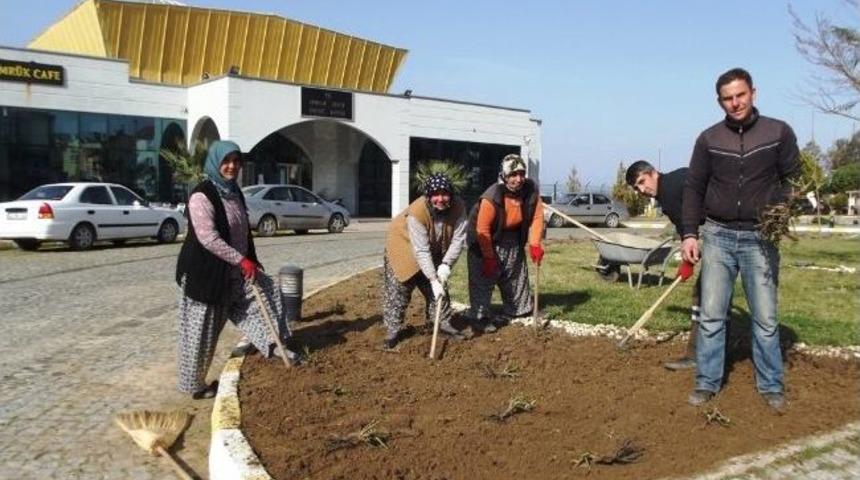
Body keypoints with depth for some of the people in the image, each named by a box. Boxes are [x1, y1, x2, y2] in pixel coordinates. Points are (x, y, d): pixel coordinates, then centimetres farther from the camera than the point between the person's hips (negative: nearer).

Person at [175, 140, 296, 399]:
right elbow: (208, 238, -26)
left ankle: (275, 345, 9)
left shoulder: (234, 191, 9)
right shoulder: (202, 196, -19)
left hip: (234, 271, 9)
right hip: (205, 273, -8)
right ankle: (193, 385, 18)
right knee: (201, 331, 3)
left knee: (268, 293, 4)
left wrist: (252, 262, 17)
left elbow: (242, 232, 18)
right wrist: (242, 260, -23)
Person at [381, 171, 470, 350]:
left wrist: (446, 264, -31)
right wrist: (433, 280, -37)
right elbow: (421, 251, -36)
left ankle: (443, 323, 28)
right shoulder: (417, 212, -38)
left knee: (440, 284, 12)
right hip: (404, 246, -5)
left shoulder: (458, 206, -26)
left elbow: (458, 239, -20)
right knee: (397, 289, -4)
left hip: (434, 250, 5)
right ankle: (392, 330, 7)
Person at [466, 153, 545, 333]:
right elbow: (483, 229, -29)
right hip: (486, 240, -6)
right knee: (484, 279, -9)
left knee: (516, 274, 18)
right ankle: (480, 318, -2)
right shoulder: (491, 197, -35)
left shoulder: (531, 190, -19)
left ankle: (519, 310, 35)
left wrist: (535, 244, -20)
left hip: (512, 240, 6)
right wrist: (489, 258, -24)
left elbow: (537, 217, -10)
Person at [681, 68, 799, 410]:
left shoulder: (779, 132, 1)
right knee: (711, 316, 3)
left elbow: (792, 180, 5)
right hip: (717, 237, 1)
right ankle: (707, 383, 13)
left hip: (760, 238, -1)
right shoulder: (709, 139, 3)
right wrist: (690, 234, 0)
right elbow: (694, 188, 7)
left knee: (766, 318, 4)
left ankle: (771, 385, 19)